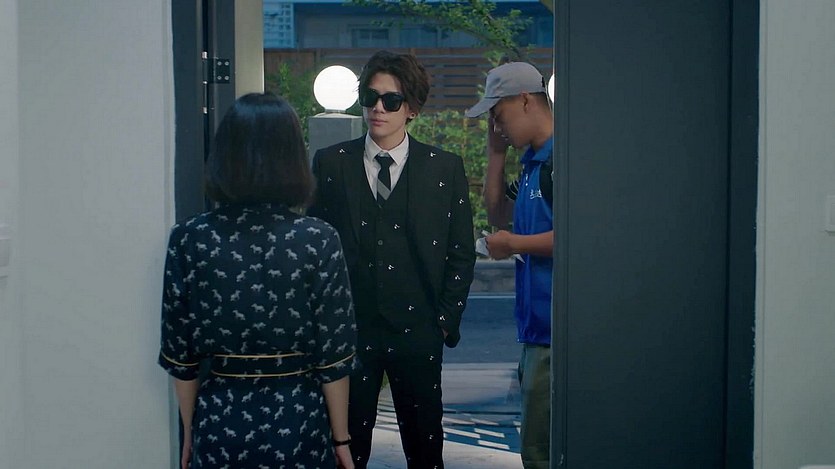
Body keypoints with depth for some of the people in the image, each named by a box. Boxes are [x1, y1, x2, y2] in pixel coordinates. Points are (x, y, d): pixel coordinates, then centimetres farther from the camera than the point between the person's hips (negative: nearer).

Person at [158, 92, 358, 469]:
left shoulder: (188, 239, -7)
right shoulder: (318, 241, -11)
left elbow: (180, 356, -1)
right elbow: (333, 359, -8)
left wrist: (189, 433, 11)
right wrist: (341, 439, 4)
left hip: (218, 424, 1)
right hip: (297, 423, -1)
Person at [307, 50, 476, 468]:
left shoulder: (445, 168, 4)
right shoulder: (330, 164, 4)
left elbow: (461, 253, 6)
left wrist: (446, 319, 0)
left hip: (417, 331, 0)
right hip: (347, 329, 0)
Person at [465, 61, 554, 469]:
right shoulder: (533, 160, 16)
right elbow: (500, 215, 26)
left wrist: (514, 245, -11)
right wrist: (496, 152, 15)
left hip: (556, 329, -10)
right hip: (537, 328, 10)